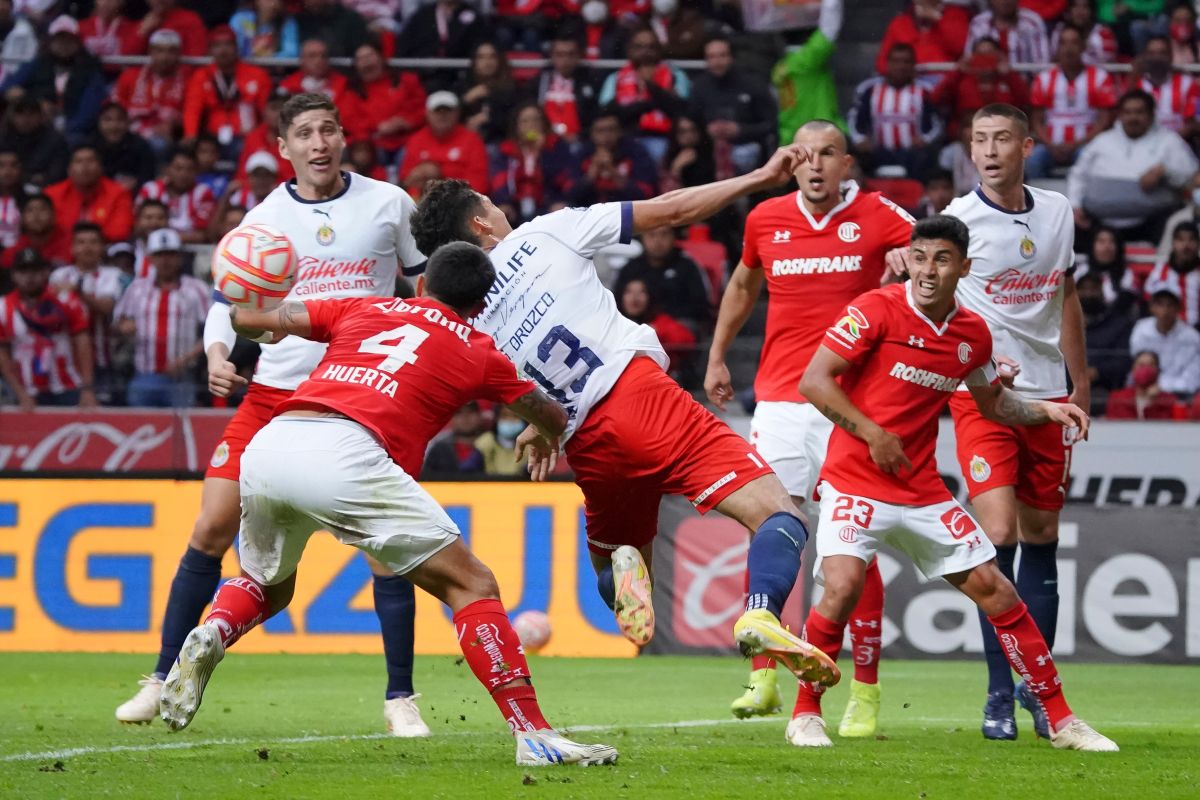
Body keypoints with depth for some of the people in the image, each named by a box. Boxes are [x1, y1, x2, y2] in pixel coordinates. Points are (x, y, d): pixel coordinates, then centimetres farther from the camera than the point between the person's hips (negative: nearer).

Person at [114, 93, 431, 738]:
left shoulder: (388, 203, 3)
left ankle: (400, 700, 3)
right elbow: (229, 298, 9)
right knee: (212, 528, -5)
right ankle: (164, 680, 7)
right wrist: (216, 354, -10)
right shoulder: (264, 219, 5)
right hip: (275, 390, 1)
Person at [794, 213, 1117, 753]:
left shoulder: (973, 333, 6)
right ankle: (805, 715, -6)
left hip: (922, 492, 5)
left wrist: (1046, 410, 7)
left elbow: (992, 401, 24)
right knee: (843, 585, -26)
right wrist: (872, 434, -20)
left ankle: (1060, 721, 13)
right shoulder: (876, 310, -12)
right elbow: (813, 380, -15)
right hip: (855, 481, -5)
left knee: (994, 589, 3)